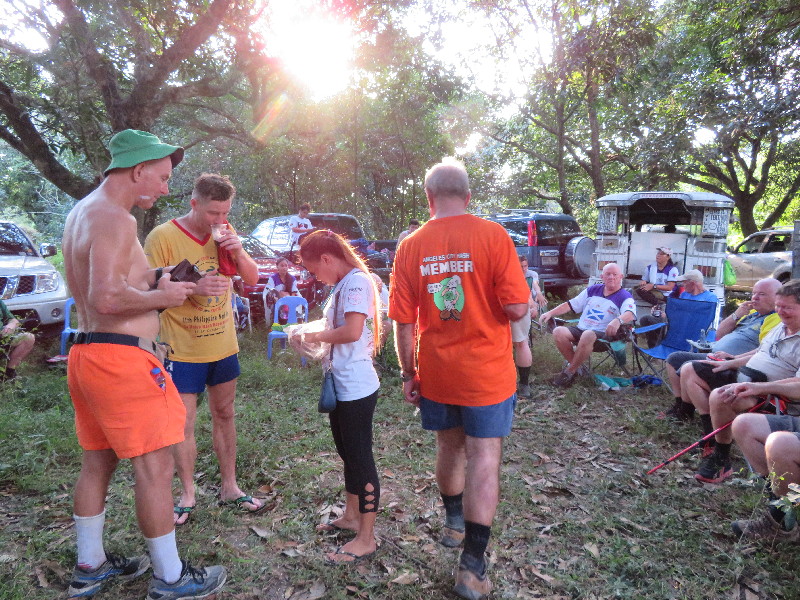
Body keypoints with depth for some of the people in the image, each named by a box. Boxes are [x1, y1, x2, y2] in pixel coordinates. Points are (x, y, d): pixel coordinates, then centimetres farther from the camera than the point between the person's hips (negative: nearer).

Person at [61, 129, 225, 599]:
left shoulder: (84, 212, 17)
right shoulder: (114, 217, -15)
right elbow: (107, 298, -26)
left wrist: (150, 279, 11)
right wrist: (161, 297, -11)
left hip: (87, 351, 11)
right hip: (122, 356, -10)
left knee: (98, 464, 19)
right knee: (155, 466, -1)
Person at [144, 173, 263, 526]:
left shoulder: (224, 232, 1)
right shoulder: (162, 237, -14)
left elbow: (252, 279, 4)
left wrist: (238, 251, -16)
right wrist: (193, 288, -31)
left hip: (224, 345, 5)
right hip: (182, 350, -5)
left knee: (224, 415, 14)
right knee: (184, 423, 4)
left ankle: (229, 487, 29)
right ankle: (187, 494, 24)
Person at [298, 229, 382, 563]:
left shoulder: (357, 281, -18)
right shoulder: (343, 285, 13)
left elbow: (352, 331, -28)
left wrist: (317, 336, -13)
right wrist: (314, 334, 3)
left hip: (356, 388, -10)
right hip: (340, 385, 10)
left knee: (360, 459, 0)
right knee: (347, 454, 21)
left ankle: (366, 538, 14)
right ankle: (351, 516, 39)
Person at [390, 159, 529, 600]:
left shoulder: (411, 246, -3)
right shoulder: (492, 235, -11)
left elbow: (403, 321, -2)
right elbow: (516, 308, -16)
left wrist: (408, 373, 9)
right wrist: (496, 306, 7)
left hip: (436, 373, 4)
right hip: (486, 373, -3)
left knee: (450, 447, 23)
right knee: (483, 459, 6)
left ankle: (454, 521, 44)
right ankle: (472, 564, 10)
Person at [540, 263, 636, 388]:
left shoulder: (625, 297, -1)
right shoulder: (593, 290, 16)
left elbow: (630, 314, -23)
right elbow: (571, 305, 17)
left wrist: (618, 320, -47)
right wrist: (550, 313, 5)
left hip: (604, 335, -5)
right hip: (581, 330, 5)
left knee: (587, 336, -39)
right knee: (558, 332, -23)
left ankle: (569, 371, -19)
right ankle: (577, 366, -8)